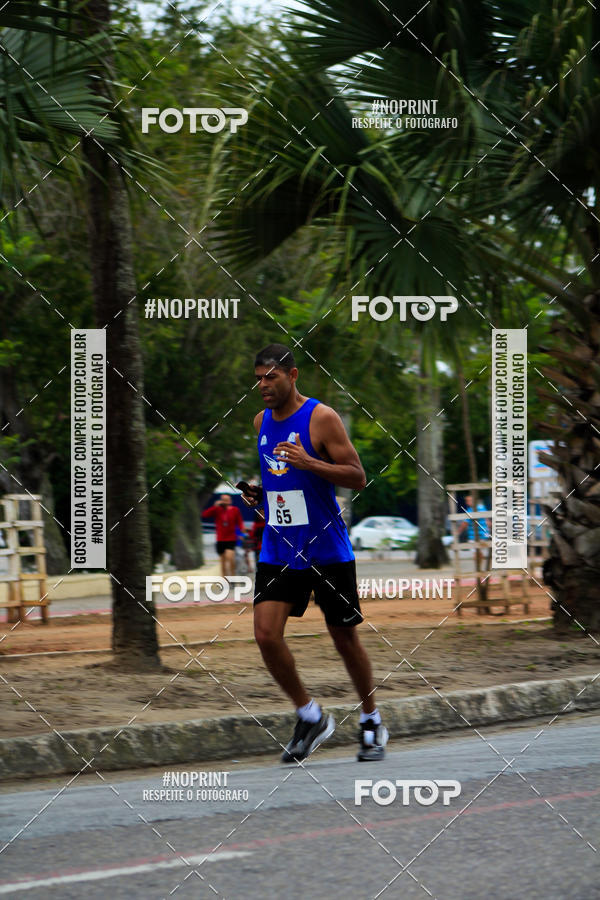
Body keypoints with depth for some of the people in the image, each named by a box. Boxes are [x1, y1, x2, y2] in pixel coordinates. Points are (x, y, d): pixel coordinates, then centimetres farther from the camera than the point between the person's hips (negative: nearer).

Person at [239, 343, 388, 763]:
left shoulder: (321, 418, -11)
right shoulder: (262, 421, 9)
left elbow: (358, 478, -12)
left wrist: (309, 463, -25)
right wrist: (259, 490, 4)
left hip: (327, 549, -5)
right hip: (279, 548, 5)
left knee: (344, 637, 6)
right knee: (266, 634, -10)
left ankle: (372, 721, 26)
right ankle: (310, 716, 8)